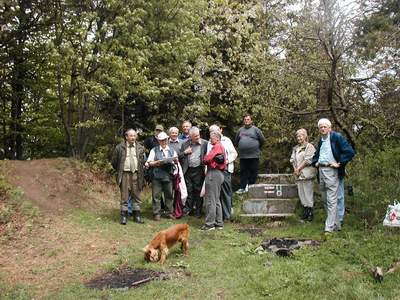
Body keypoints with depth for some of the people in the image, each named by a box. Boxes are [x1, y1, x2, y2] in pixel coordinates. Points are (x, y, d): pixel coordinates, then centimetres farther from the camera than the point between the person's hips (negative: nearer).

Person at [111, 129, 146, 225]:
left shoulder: (140, 148, 7)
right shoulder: (120, 148, 0)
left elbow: (143, 161, 15)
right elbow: (114, 162, 8)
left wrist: (140, 171, 10)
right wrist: (119, 171, 9)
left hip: (136, 174, 2)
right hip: (124, 174, -2)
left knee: (136, 196, 7)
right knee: (124, 196, 1)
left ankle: (137, 215, 16)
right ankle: (124, 216, 9)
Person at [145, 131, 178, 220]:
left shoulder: (172, 151, 14)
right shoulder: (154, 150, 6)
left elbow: (176, 162, 12)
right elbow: (149, 163, 0)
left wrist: (175, 160, -11)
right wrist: (157, 162, -18)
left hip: (168, 175, 2)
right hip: (157, 176, -2)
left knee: (169, 195, 7)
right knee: (156, 195, 1)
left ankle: (169, 212, 17)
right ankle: (156, 214, 9)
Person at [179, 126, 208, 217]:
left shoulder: (205, 143, -1)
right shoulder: (185, 144, 7)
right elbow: (179, 157, 12)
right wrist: (185, 152, -6)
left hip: (199, 170, -2)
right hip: (188, 170, 2)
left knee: (198, 191, 4)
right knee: (189, 190, 7)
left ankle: (198, 210, 16)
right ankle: (188, 208, 20)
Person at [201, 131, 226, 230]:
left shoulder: (217, 146, -13)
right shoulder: (221, 147, 18)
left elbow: (207, 159, -18)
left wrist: (204, 159, 4)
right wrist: (207, 160, 5)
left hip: (213, 173, -10)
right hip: (219, 173, 10)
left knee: (210, 200, -5)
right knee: (216, 200, 15)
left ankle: (210, 223, -1)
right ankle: (219, 223, 20)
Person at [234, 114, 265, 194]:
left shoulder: (255, 129, 1)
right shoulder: (240, 130, 13)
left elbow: (262, 140, 4)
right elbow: (236, 141, 24)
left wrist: (257, 147, 8)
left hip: (254, 155, -3)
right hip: (243, 155, 3)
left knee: (253, 172, 0)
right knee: (243, 172, 5)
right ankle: (242, 188, 8)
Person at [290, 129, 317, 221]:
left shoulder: (310, 147, -3)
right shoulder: (295, 148, 19)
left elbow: (308, 160, -11)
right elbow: (292, 159, 13)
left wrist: (298, 169, -9)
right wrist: (295, 169, -2)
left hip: (307, 174, -7)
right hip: (298, 174, 7)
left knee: (308, 193, -5)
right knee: (301, 193, 8)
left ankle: (310, 213, 2)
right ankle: (305, 212, 16)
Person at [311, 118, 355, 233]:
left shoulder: (337, 137, -6)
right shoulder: (320, 140, 17)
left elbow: (350, 151, -13)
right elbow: (316, 154, 34)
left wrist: (339, 163, -13)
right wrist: (315, 162, 15)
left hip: (331, 171, -8)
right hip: (321, 171, 8)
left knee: (331, 200, -8)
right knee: (325, 200, 12)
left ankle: (330, 227, -4)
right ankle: (336, 224, 23)